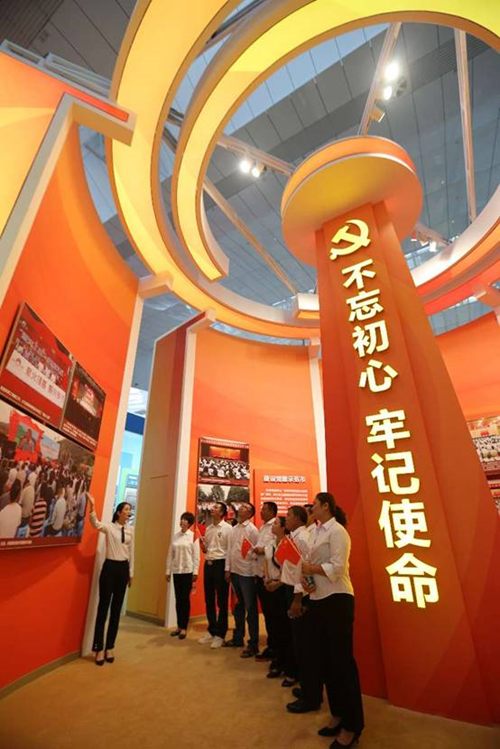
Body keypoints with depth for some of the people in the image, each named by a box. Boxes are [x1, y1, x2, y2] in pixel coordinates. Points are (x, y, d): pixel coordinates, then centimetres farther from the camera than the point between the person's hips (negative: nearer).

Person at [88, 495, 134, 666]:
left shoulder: (130, 530, 5)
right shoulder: (109, 527, -9)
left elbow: (131, 552, 10)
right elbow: (95, 524, -33)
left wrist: (131, 573, 12)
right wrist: (92, 506, -49)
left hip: (123, 568, 5)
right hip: (110, 567, -4)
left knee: (116, 609, 12)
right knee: (103, 607, 2)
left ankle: (109, 647, 26)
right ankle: (99, 649, 17)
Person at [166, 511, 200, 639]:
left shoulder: (193, 536, -7)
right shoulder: (175, 535, 4)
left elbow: (196, 555, -8)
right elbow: (170, 554, 7)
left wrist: (195, 572, -11)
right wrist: (168, 571, 5)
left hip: (188, 571, -4)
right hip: (176, 571, 4)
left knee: (185, 599, 4)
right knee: (178, 599, 12)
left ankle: (184, 627, 16)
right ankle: (179, 626, 25)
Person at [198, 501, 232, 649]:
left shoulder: (227, 528, -10)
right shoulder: (208, 528, 11)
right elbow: (205, 550, 16)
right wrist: (202, 543, -6)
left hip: (221, 564, -7)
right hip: (208, 564, 7)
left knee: (221, 602, 5)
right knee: (209, 600, 16)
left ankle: (220, 634, 19)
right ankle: (211, 631, 31)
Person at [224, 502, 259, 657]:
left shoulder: (252, 530, -13)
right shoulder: (234, 529, 8)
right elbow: (230, 550, 10)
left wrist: (255, 572, -15)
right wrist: (228, 569, 7)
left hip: (247, 573, -7)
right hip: (234, 572, 7)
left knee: (251, 608, 4)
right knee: (238, 606, 21)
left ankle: (253, 644, 17)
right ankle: (238, 638, 36)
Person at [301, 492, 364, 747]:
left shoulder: (336, 530, -14)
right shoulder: (319, 532, 12)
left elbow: (337, 568, -22)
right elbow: (315, 564, 13)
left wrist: (309, 567, -12)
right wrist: (305, 577, -5)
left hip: (337, 600, -9)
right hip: (319, 600, 9)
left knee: (342, 660, 3)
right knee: (325, 659, 17)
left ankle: (352, 726, 20)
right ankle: (338, 715, 34)